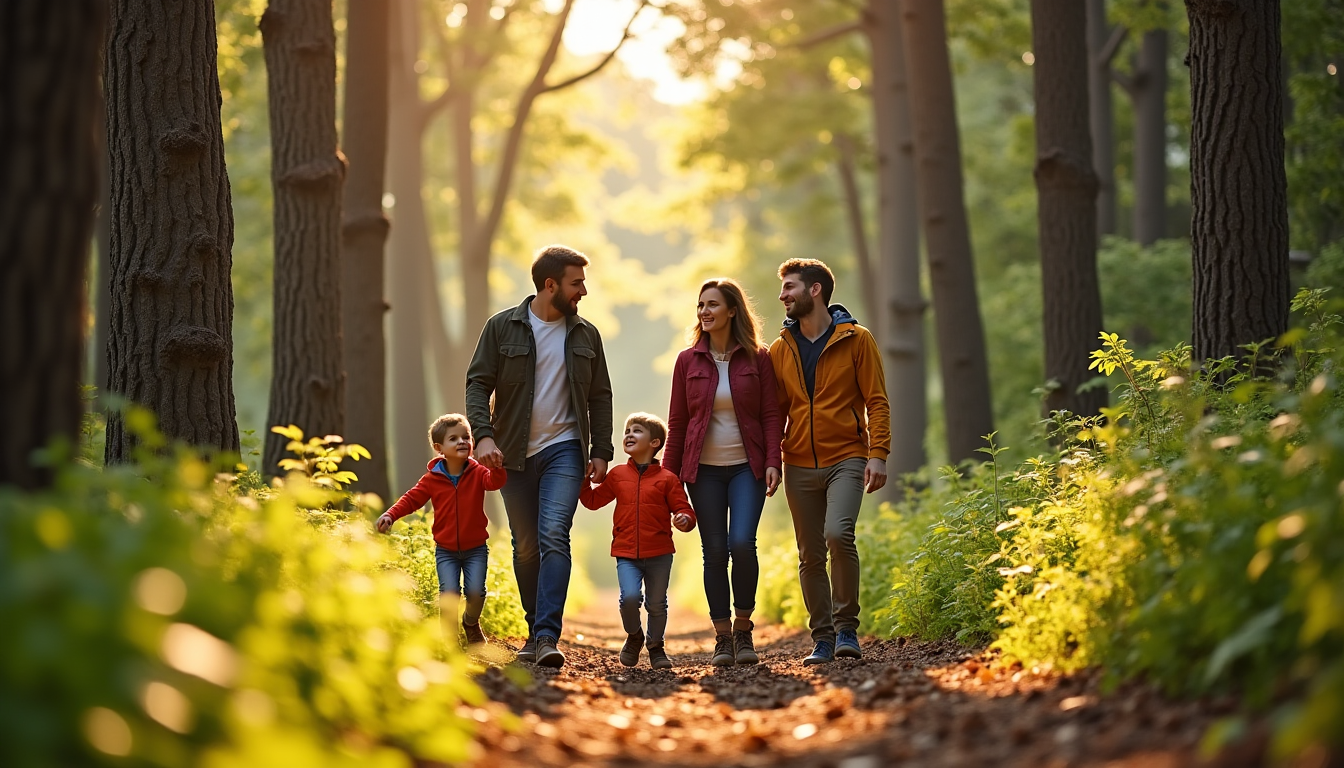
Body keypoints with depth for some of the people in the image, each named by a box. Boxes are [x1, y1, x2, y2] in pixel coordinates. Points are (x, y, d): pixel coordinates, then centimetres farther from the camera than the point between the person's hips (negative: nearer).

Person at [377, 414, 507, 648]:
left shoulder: (477, 473, -3)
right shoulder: (433, 479, -2)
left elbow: (495, 482, -22)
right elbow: (412, 498, 1)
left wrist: (496, 465, -42)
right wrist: (390, 515, -13)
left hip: (476, 548, 0)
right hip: (446, 550, 0)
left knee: (476, 591, -12)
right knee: (449, 591, -16)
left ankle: (471, 623, 21)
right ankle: (448, 632, 8)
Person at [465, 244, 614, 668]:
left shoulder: (586, 335, 8)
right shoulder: (502, 327, 0)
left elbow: (600, 397, 13)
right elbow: (478, 383, -2)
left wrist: (601, 451, 5)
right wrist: (484, 435, -17)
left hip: (564, 449, 0)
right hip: (515, 454, 0)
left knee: (554, 535, -17)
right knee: (525, 547, 7)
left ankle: (547, 636, -22)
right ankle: (535, 631, 22)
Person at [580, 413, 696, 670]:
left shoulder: (667, 479, 0)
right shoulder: (617, 475, 10)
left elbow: (683, 509, 0)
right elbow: (593, 500, 22)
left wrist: (684, 519, -21)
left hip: (659, 554, -1)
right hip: (626, 554, 1)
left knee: (656, 604, 8)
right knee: (629, 597, -17)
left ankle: (656, 646, 30)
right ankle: (634, 636, 12)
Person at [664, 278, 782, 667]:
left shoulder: (757, 358, 2)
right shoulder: (688, 360, 6)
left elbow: (770, 414, 1)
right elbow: (677, 422, 8)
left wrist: (773, 462, -10)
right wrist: (668, 475, 6)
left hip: (747, 467, -2)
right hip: (704, 470, 2)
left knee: (742, 543, -16)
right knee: (715, 552, 0)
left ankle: (744, 629, 1)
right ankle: (722, 637, 9)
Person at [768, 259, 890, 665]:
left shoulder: (856, 340, -1)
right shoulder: (781, 349, 10)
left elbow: (877, 402, -2)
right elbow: (776, 410, 14)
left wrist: (878, 454, -13)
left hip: (846, 459, -4)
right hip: (800, 465, 4)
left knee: (838, 534, -23)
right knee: (811, 555, 5)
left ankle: (846, 627, -10)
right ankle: (823, 638, 14)